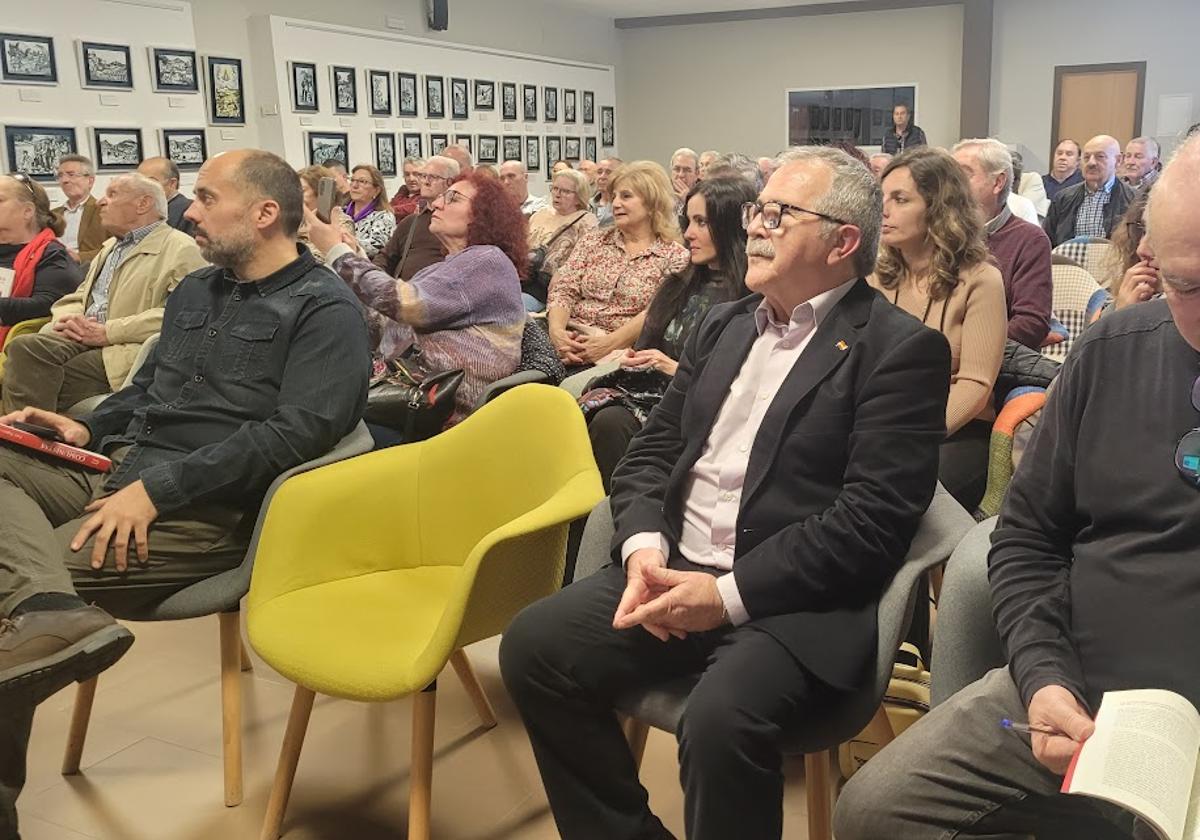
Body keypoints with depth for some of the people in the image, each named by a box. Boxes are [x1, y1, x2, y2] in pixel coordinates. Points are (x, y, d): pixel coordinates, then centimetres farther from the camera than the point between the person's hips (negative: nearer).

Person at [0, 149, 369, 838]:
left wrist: (157, 488, -24)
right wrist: (88, 429, 9)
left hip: (206, 507, -8)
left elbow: (299, 431, -20)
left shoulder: (326, 311, -6)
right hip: (118, 470, 9)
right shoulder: (195, 291, 21)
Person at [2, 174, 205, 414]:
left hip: (126, 349, -7)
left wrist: (107, 332, -16)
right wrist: (68, 319, 1)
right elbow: (75, 298, 28)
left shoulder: (181, 249, -1)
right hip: (81, 337, 7)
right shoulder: (109, 247, 30)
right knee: (24, 347, -21)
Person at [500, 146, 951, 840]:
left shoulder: (900, 349, -5)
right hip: (673, 571, 7)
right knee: (533, 646, -10)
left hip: (796, 601, -6)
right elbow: (651, 453, 15)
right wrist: (644, 547, -6)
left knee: (722, 718, -32)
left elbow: (874, 518, -14)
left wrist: (728, 593, -18)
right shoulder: (722, 328, 17)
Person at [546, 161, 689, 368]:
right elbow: (563, 290, 6)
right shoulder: (593, 242, 17)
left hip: (622, 349, -4)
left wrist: (609, 343, -21)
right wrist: (556, 330, -15)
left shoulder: (674, 256, 5)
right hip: (571, 338, 4)